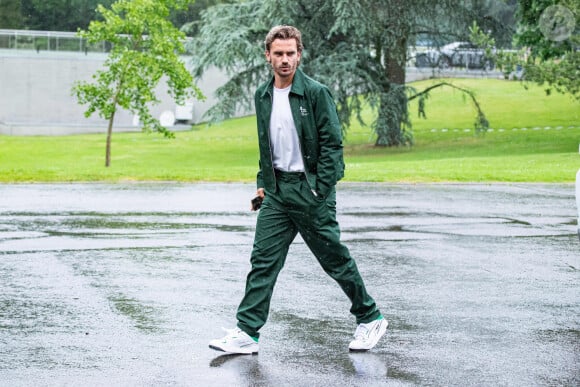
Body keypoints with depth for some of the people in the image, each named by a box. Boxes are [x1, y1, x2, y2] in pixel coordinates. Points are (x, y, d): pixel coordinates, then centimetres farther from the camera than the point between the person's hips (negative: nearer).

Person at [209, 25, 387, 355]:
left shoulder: (316, 93, -9)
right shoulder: (263, 96, 9)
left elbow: (333, 144, -11)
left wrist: (320, 191, -15)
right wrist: (263, 182, 15)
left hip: (310, 190, -5)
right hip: (276, 192, 5)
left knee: (336, 259, 5)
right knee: (263, 260, -2)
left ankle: (371, 318, 22)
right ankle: (247, 333, -1)